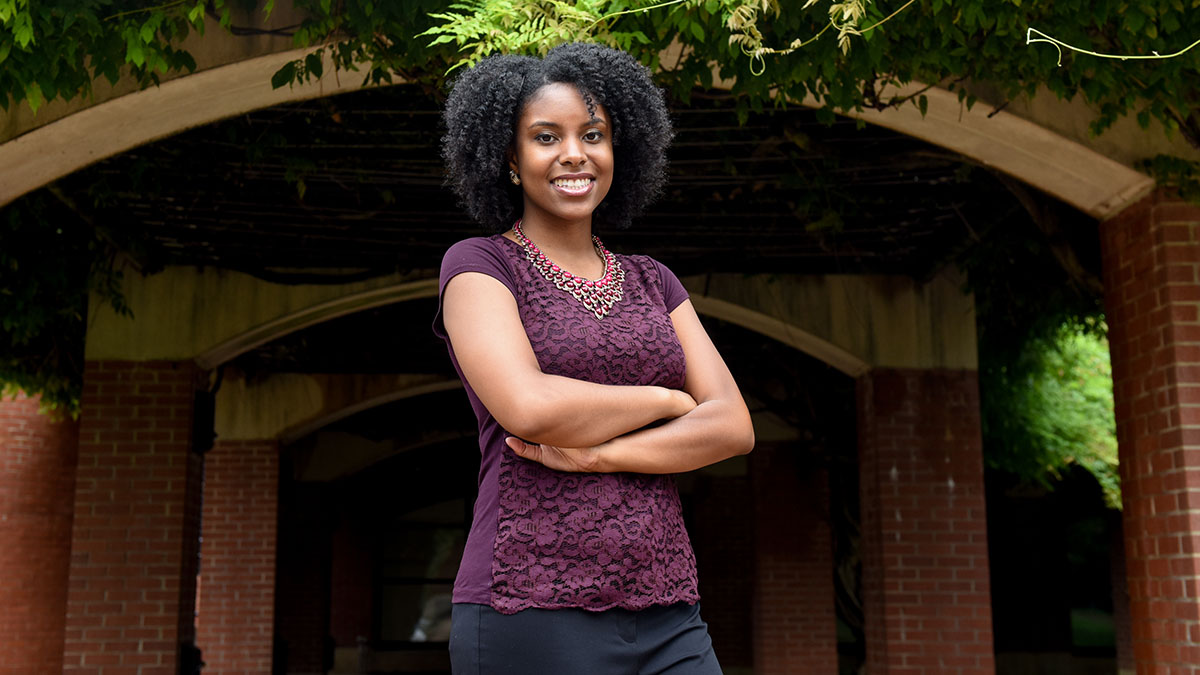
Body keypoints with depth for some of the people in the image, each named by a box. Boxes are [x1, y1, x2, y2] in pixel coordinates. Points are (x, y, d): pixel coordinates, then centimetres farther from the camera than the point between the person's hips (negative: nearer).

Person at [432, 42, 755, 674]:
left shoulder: (651, 282, 14)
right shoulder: (478, 264, 0)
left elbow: (734, 427, 2)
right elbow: (531, 409, -17)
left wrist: (595, 454, -11)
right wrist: (665, 399, -3)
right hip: (532, 615, -4)